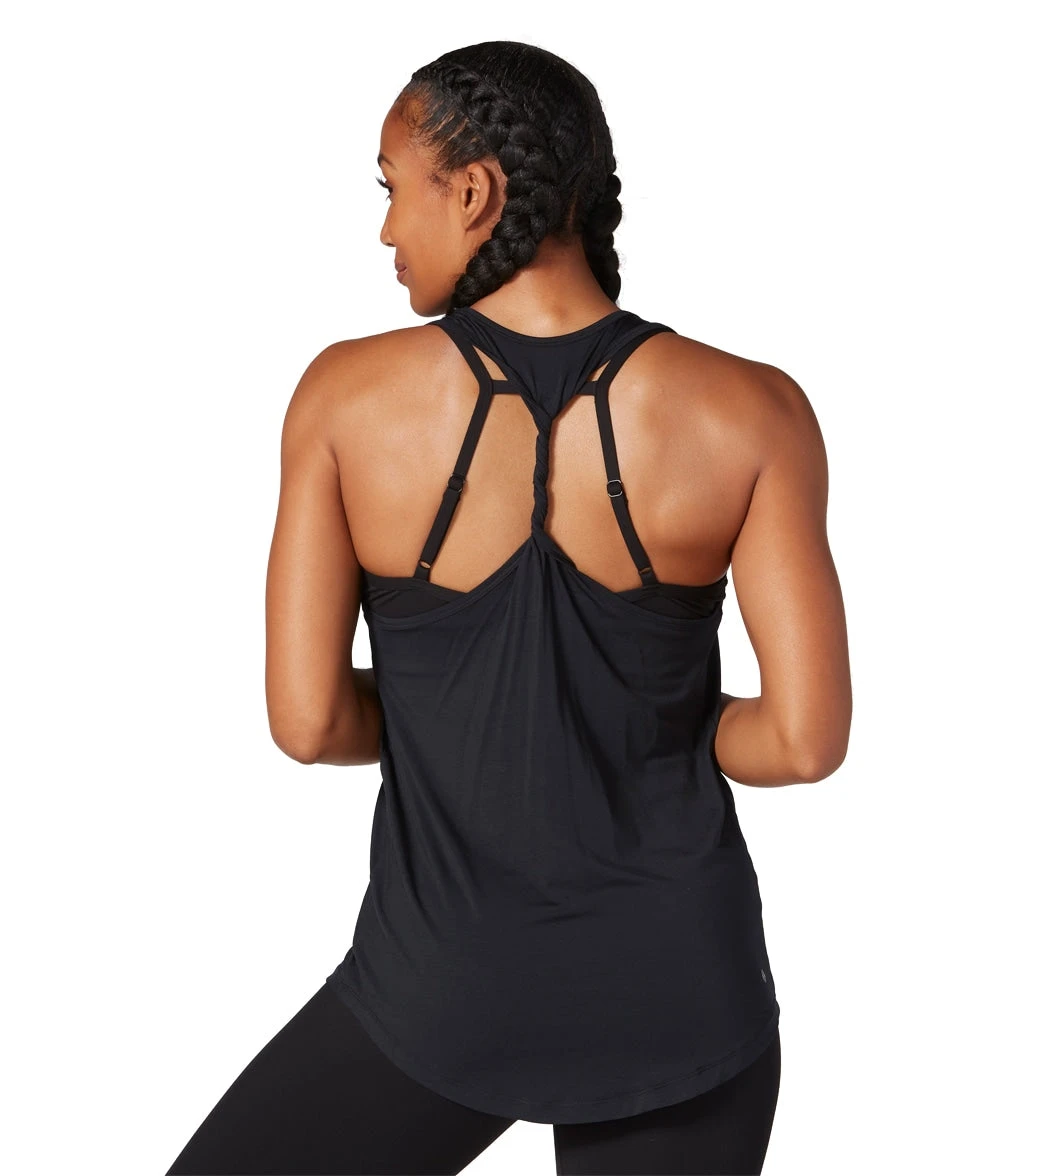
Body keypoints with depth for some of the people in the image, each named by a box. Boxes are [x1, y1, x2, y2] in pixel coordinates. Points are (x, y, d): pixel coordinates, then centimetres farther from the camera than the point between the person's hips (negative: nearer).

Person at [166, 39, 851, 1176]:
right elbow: (806, 737, -13)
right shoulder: (752, 413, -13)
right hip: (682, 991, 2)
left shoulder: (347, 394, -13)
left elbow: (308, 719, -10)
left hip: (447, 997, -1)